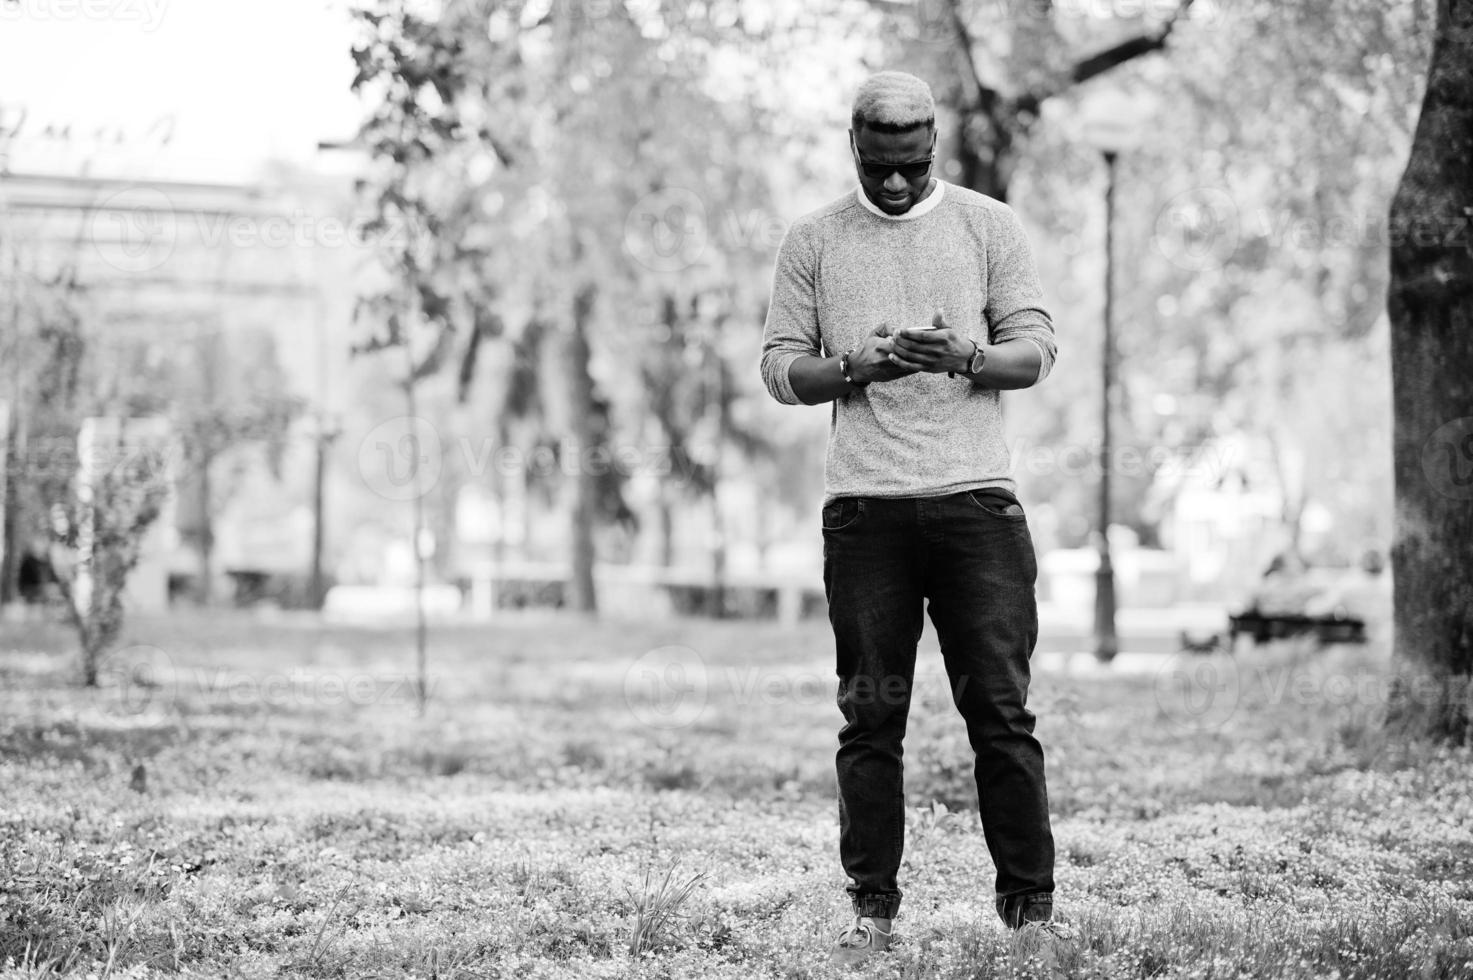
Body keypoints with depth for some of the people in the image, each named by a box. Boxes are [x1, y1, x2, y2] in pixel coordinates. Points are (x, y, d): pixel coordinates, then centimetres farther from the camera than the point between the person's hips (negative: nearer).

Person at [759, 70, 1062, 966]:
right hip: (863, 507, 1)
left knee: (1001, 712, -2)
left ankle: (1031, 907, 4)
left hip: (977, 497, -1)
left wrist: (963, 358, -17)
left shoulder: (989, 226, 9)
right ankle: (873, 911, 7)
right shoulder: (814, 242, 11)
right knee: (870, 716, 1)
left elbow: (1037, 349, 3)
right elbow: (781, 369, 7)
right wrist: (856, 367, -13)